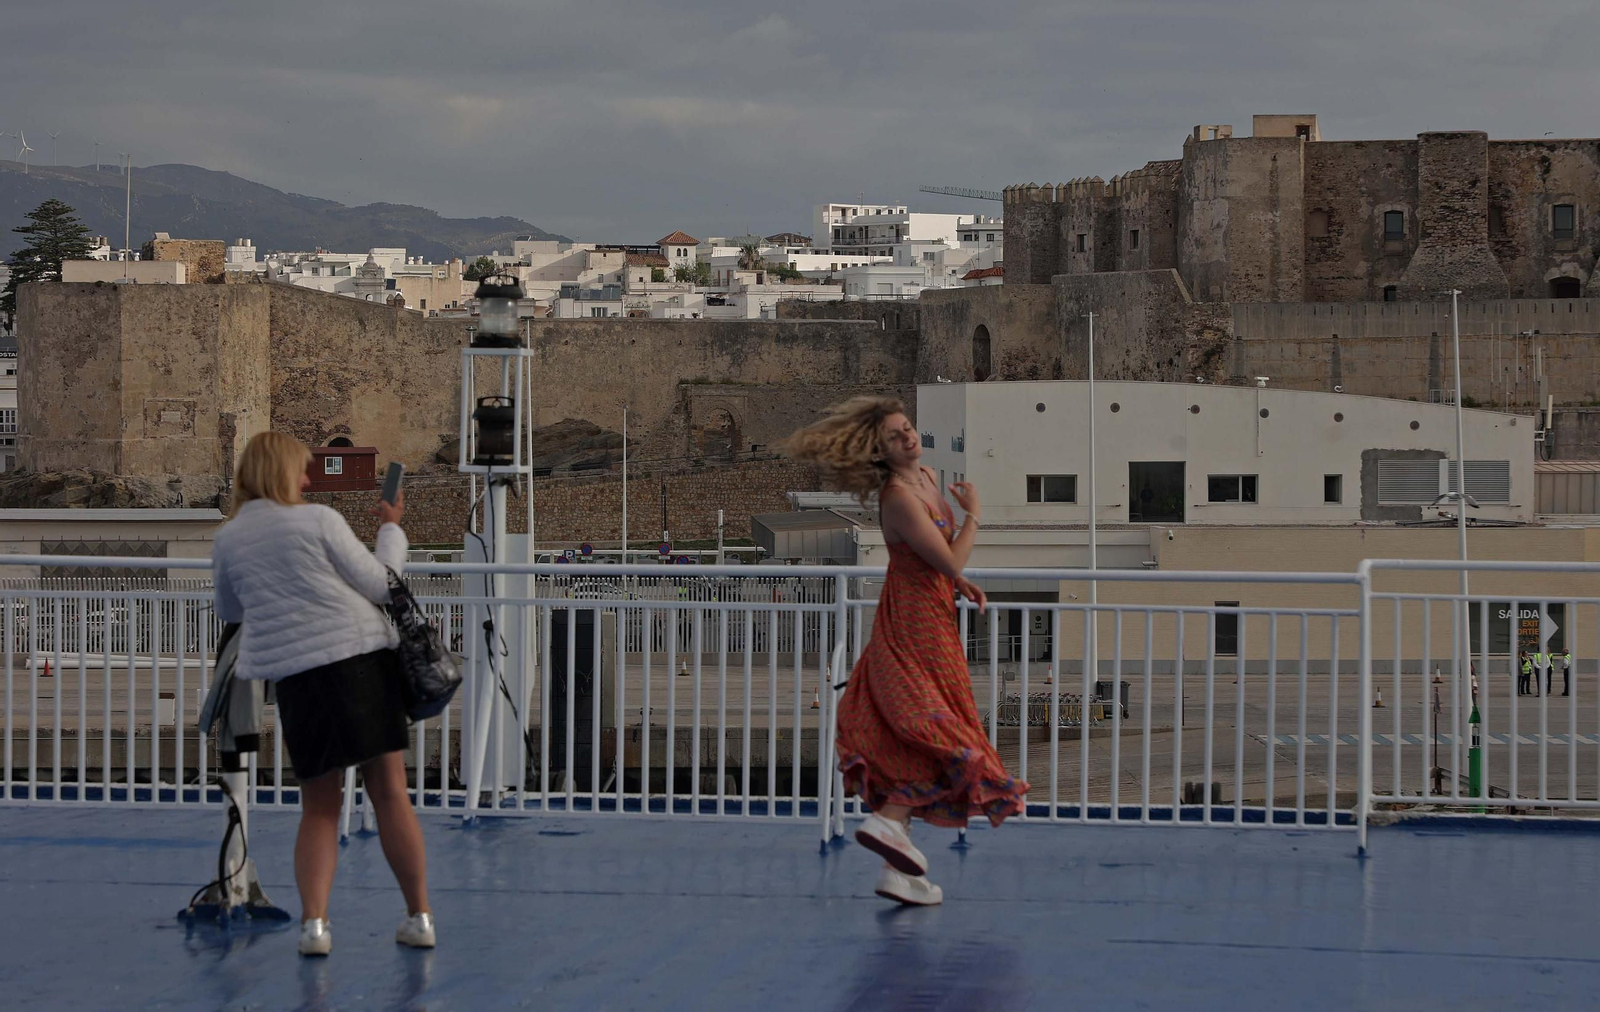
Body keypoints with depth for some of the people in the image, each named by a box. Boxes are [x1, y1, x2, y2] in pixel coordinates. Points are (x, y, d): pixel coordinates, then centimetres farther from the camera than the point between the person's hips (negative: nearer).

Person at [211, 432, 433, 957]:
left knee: (319, 807, 11)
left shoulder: (228, 540, 9)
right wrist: (391, 530, 15)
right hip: (360, 657, -3)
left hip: (293, 674, 3)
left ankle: (313, 921, -5)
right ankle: (419, 917, 8)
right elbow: (379, 584, 0)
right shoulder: (318, 521, -2)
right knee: (390, 793, 4)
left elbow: (230, 610, 25)